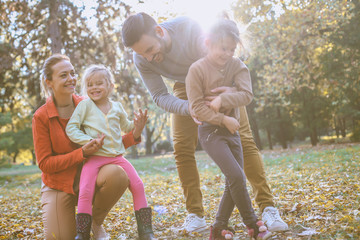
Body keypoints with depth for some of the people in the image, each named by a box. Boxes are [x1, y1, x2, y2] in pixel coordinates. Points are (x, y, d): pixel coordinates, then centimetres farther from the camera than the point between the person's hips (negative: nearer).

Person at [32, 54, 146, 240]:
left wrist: (134, 134, -14)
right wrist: (83, 153, -24)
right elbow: (45, 164, -11)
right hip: (59, 186, -2)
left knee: (117, 175, -32)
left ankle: (96, 222, -4)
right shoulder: (41, 117, -10)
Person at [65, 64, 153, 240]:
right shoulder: (85, 105, 3)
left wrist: (137, 122, 8)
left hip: (117, 156, 4)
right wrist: (89, 140, -16)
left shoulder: (117, 107, 15)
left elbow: (126, 128, 29)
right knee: (85, 192, -20)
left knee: (138, 185, -6)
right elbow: (71, 128, -2)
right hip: (94, 157, -3)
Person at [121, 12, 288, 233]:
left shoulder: (189, 28, -35)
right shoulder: (141, 61, -23)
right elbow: (160, 96, -21)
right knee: (182, 148, -9)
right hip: (186, 88, 3)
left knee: (244, 140, -10)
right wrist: (190, 109, -40)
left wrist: (234, 88, -58)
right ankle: (196, 216, 0)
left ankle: (268, 208, -6)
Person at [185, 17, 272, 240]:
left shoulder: (237, 66, 1)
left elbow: (247, 94, -10)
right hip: (211, 131, -6)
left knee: (236, 181, 6)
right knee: (236, 176, -16)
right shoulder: (197, 69, -11)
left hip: (232, 131, 6)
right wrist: (224, 119, -18)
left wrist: (222, 100, -22)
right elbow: (197, 107, -14)